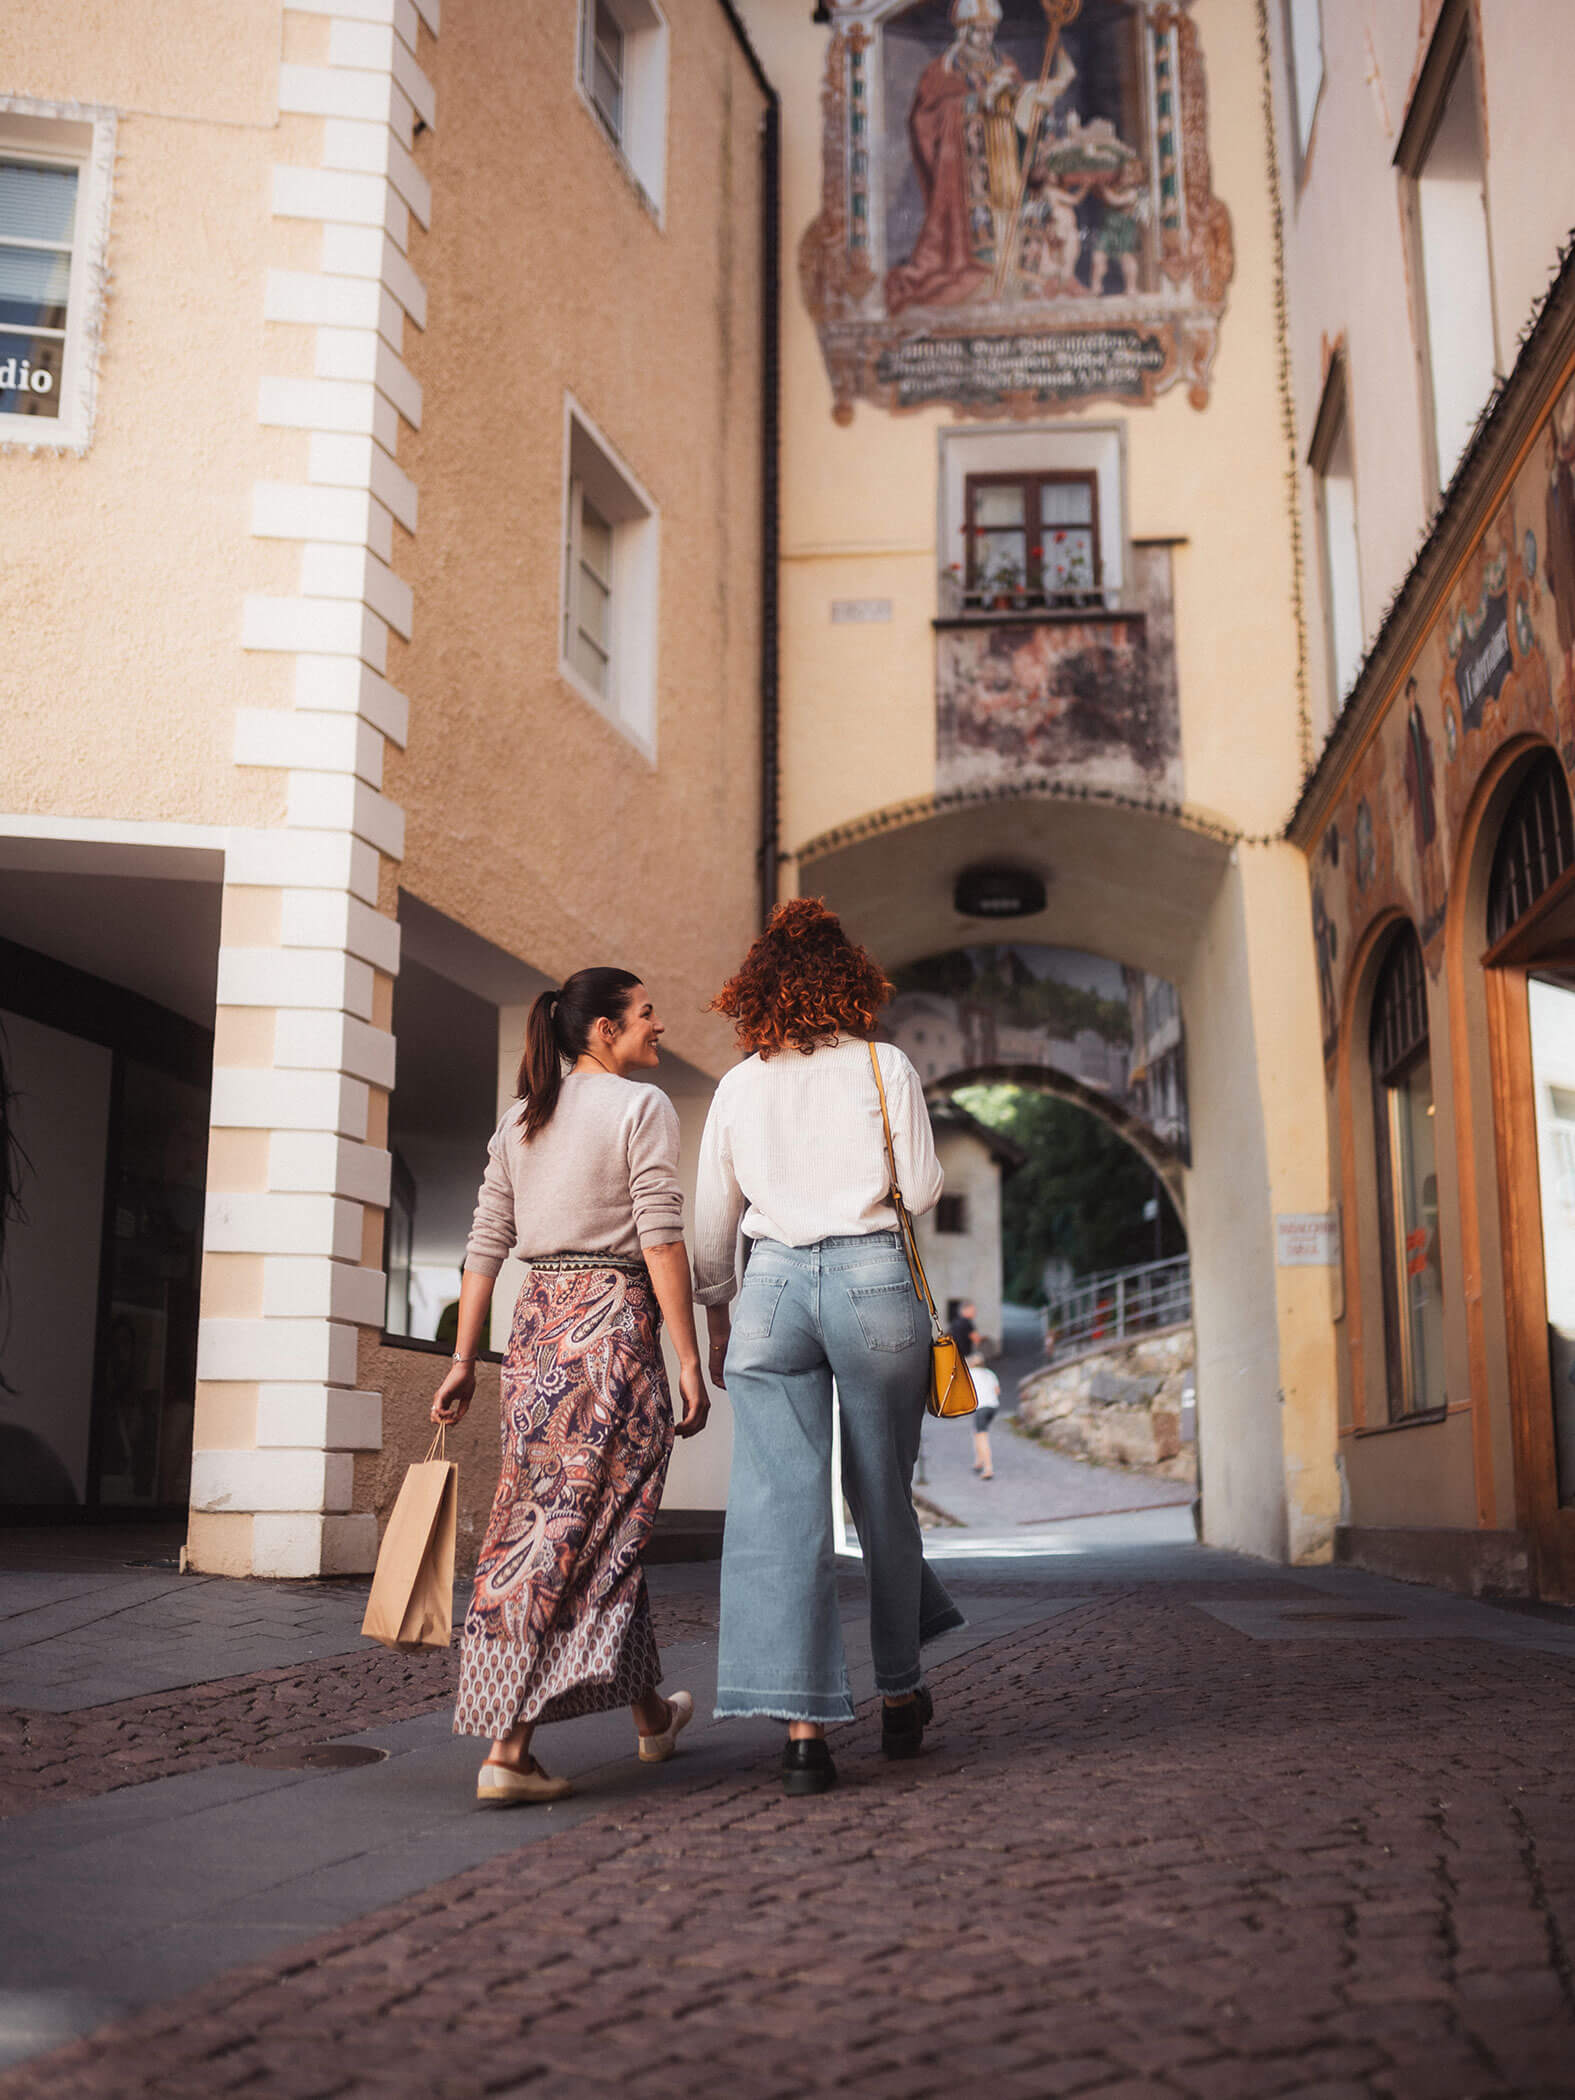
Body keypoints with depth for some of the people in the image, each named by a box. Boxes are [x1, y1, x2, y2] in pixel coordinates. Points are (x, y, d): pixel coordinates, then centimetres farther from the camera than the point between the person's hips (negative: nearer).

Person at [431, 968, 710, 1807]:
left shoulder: (520, 1118, 14)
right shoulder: (643, 1108, -5)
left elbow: (485, 1246, 12)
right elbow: (661, 1240, -12)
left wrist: (464, 1360, 14)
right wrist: (689, 1361, -10)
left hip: (536, 1327, 7)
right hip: (613, 1322, -7)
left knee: (603, 1522, 16)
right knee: (581, 1532, -2)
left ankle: (650, 1713, 28)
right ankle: (508, 1751, 1)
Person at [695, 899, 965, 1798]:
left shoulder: (739, 1085, 10)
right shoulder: (884, 1066, 2)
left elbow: (713, 1219, 12)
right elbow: (922, 1189, 0)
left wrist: (717, 1313, 23)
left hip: (771, 1285, 2)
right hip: (872, 1277, -1)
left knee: (781, 1504, -1)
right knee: (883, 1494, 12)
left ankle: (803, 1727, -6)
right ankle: (902, 1694, 28)